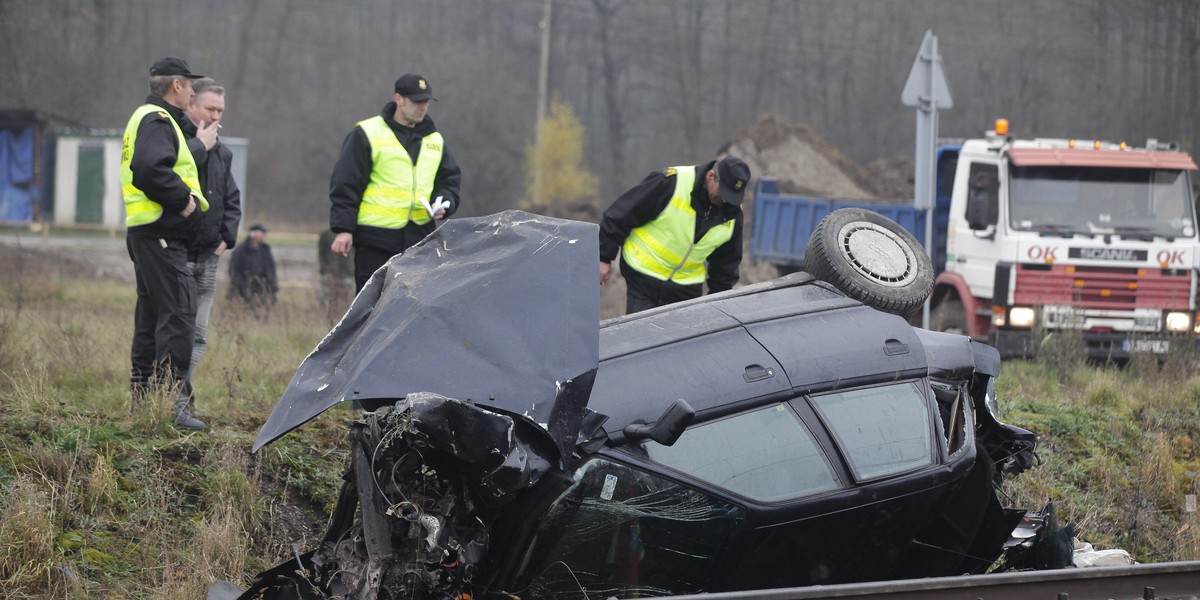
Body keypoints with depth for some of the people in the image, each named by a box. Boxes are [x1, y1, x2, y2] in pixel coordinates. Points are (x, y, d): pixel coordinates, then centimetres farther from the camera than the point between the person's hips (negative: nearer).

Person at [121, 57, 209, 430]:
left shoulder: (146, 118, 22)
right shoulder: (157, 121, -11)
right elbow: (150, 171, -27)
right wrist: (184, 200, -16)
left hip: (144, 232, 11)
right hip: (161, 234, -11)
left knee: (151, 316, 14)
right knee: (178, 315, -14)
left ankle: (141, 398, 17)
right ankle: (173, 403, -18)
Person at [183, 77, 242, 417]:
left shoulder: (222, 153, 19)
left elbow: (232, 200, 24)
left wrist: (227, 236, 8)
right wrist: (200, 146, -17)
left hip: (207, 258, 7)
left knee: (198, 335, 7)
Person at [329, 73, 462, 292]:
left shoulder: (435, 140, 16)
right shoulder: (368, 134, -1)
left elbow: (450, 181, 22)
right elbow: (346, 184, -4)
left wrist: (443, 204, -1)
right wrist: (343, 229, -11)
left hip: (419, 240, 5)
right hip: (376, 239, -5)